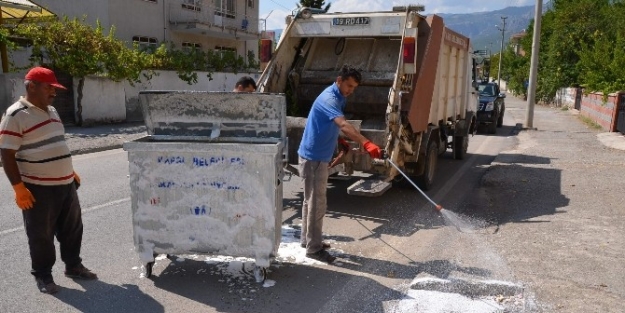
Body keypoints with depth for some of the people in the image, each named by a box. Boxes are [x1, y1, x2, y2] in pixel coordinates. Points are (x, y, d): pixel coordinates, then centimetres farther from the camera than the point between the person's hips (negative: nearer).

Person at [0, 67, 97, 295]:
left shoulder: (51, 111, 12)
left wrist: (69, 171, 23)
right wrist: (18, 187, -19)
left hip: (65, 184, 8)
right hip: (38, 189, -8)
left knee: (72, 228, 16)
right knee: (41, 235, 6)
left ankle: (73, 266, 33)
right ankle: (42, 275, 23)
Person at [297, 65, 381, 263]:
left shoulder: (339, 97, 9)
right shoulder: (329, 98, -23)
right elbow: (344, 125, -41)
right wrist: (366, 144, -52)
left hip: (319, 155, 10)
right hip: (313, 157, -10)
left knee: (311, 200, 18)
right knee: (317, 202, -5)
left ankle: (308, 240, 30)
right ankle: (313, 248, 5)